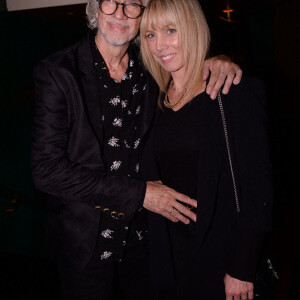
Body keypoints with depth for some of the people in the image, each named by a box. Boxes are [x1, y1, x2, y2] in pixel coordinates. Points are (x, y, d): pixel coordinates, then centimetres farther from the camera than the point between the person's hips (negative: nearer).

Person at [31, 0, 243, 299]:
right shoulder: (58, 72, -15)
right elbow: (47, 169, -20)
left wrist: (217, 61, -12)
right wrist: (138, 193, -22)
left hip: (141, 233, 4)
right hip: (85, 238, -3)